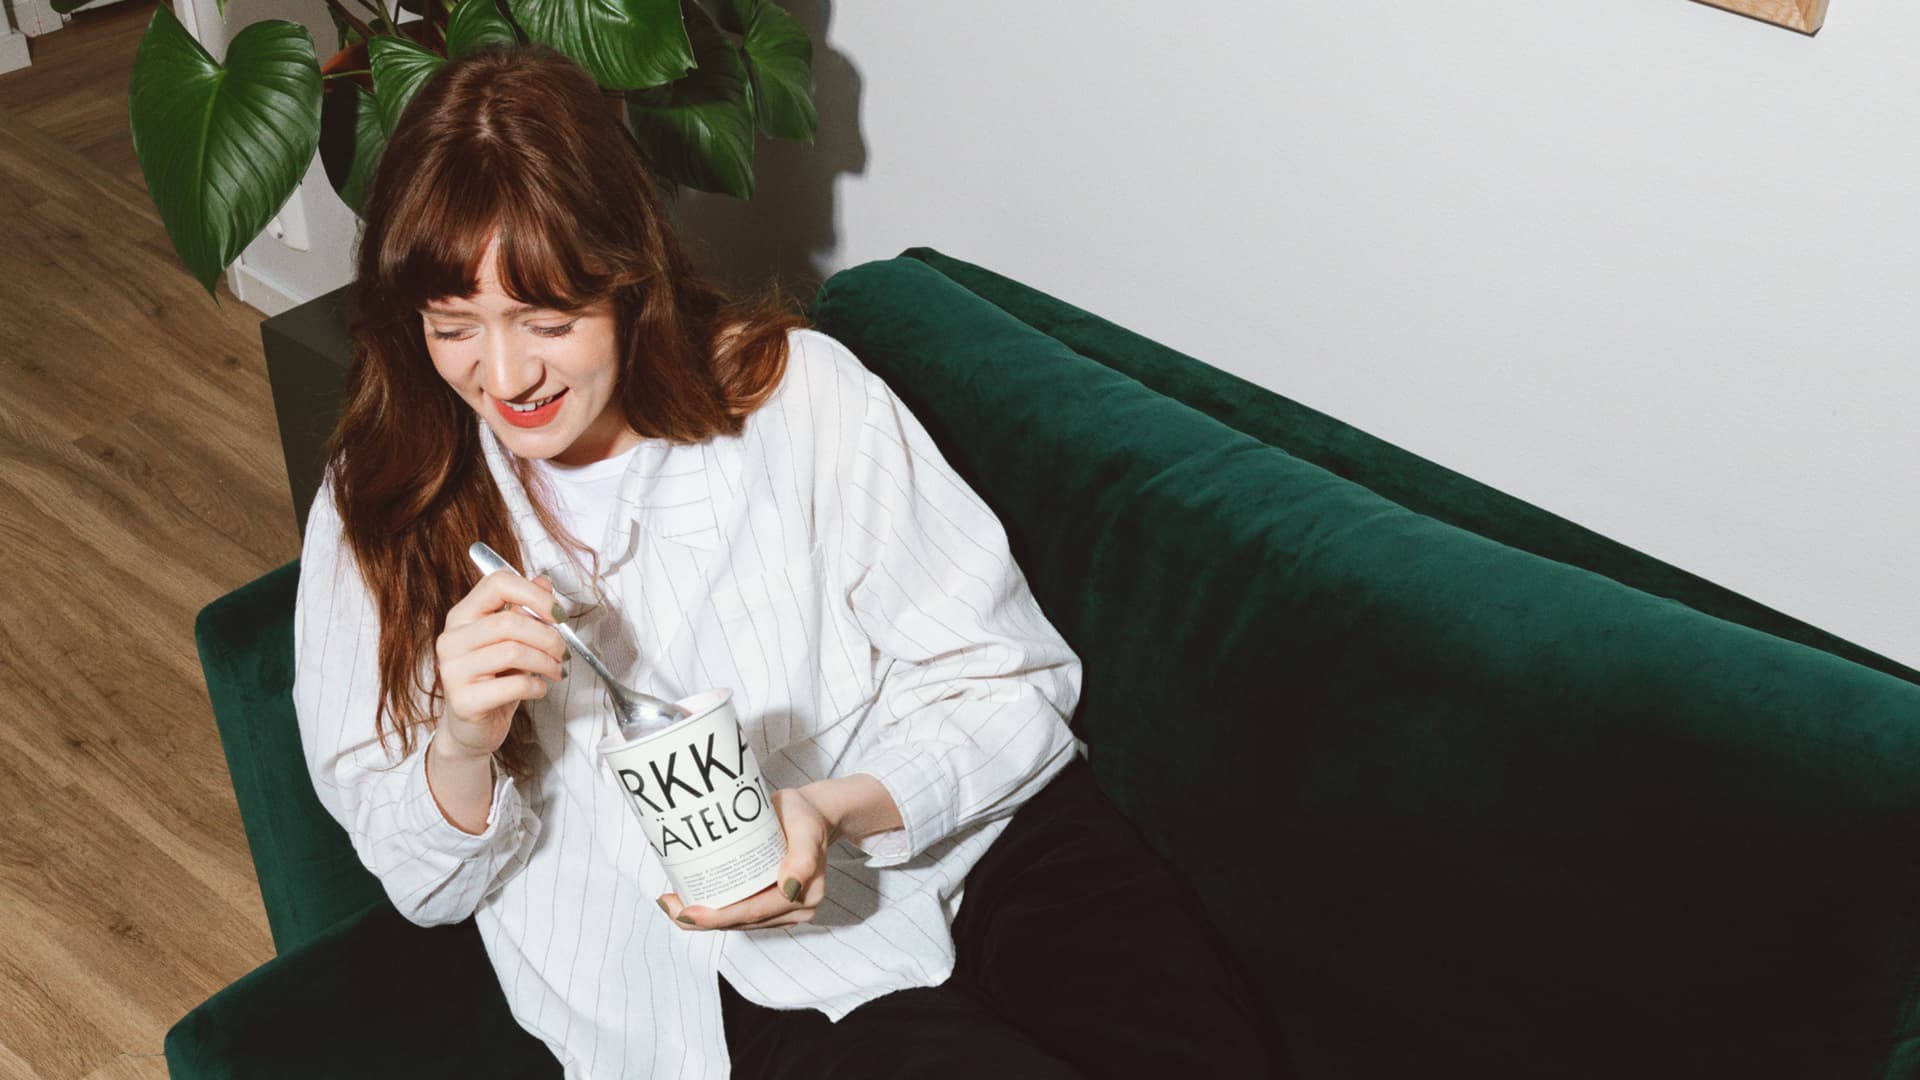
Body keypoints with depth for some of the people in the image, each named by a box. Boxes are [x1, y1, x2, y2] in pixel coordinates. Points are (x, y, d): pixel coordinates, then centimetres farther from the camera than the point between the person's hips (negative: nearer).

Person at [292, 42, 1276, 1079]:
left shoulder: (798, 391, -6)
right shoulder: (381, 509, 0)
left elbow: (1009, 685, -2)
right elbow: (428, 885, 5)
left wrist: (839, 809, -21)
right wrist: (463, 745, -17)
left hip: (975, 834, 1)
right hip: (747, 982, 0)